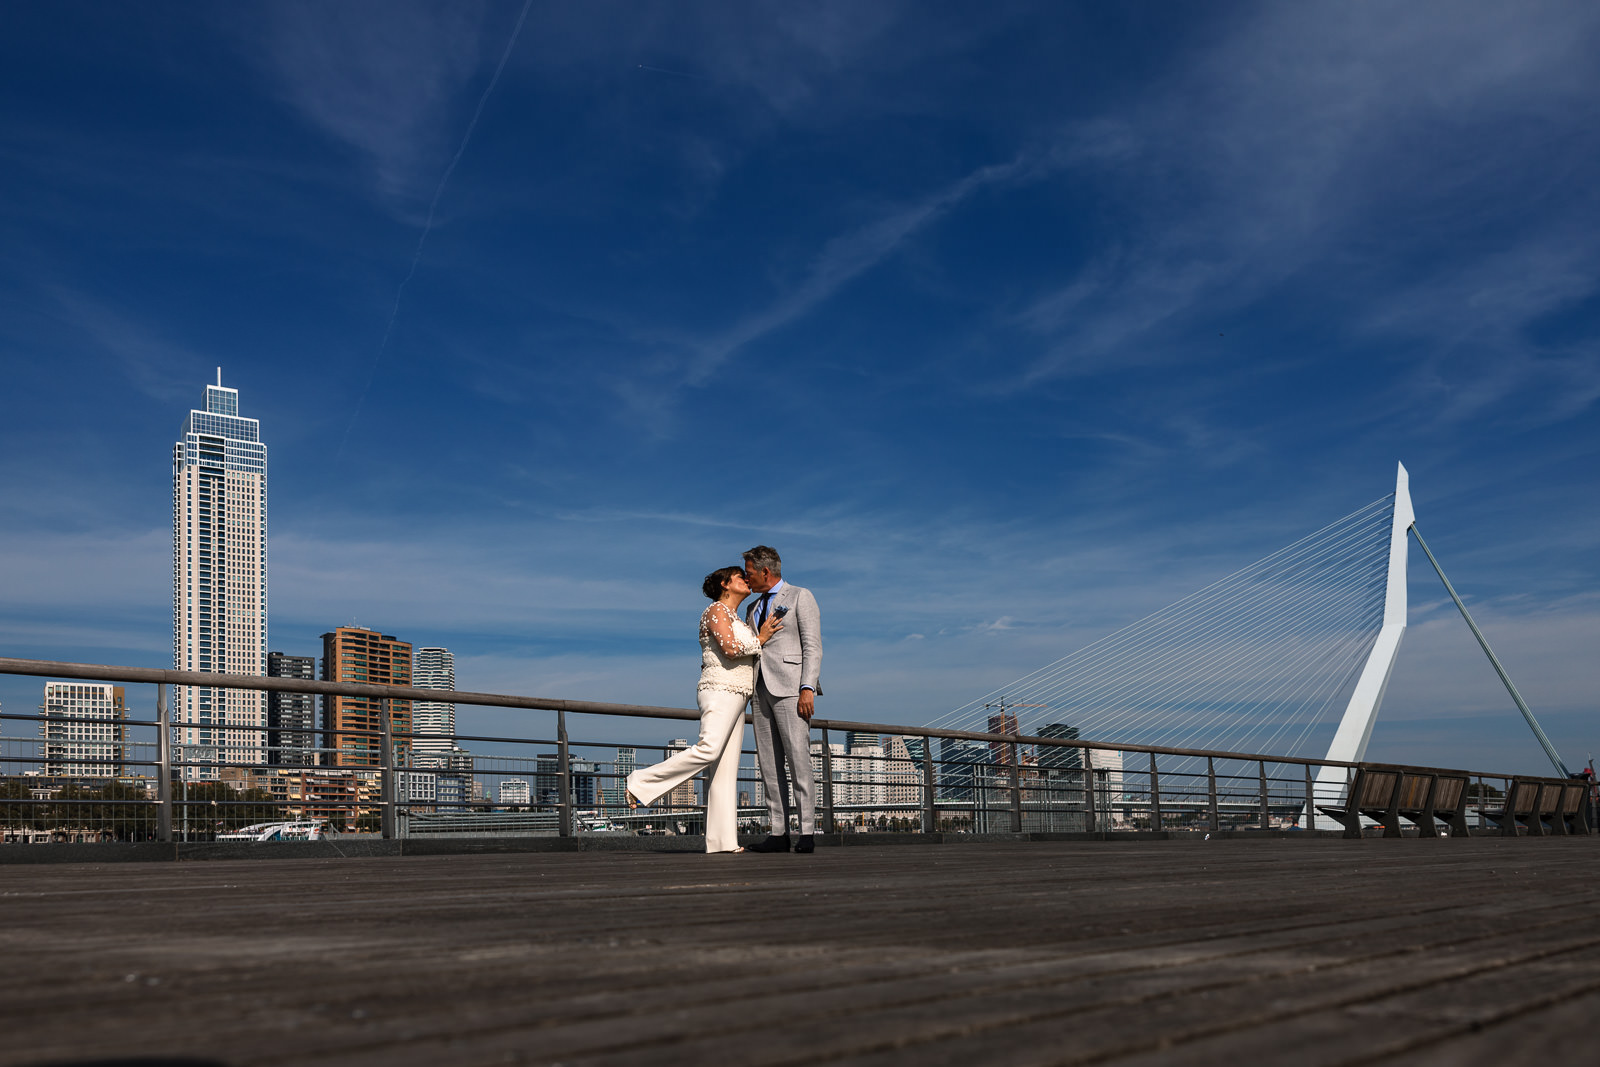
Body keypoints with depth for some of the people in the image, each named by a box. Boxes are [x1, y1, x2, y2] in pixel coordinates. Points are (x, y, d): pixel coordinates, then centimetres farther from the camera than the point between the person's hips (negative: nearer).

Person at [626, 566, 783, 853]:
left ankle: (722, 840, -7)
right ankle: (643, 784, -17)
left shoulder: (735, 619, 26)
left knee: (725, 768, 0)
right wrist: (760, 640, -5)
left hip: (735, 699, 9)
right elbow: (730, 649, -16)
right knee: (708, 750, -27)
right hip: (720, 691, -9)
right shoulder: (716, 610, -3)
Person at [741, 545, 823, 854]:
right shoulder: (753, 608, 23)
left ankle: (807, 833, -11)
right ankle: (778, 833, 3)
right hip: (760, 690, 7)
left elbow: (812, 646, -6)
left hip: (789, 688, -7)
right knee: (769, 765, 2)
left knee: (798, 760, -12)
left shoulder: (800, 597, 3)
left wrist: (807, 689, -16)